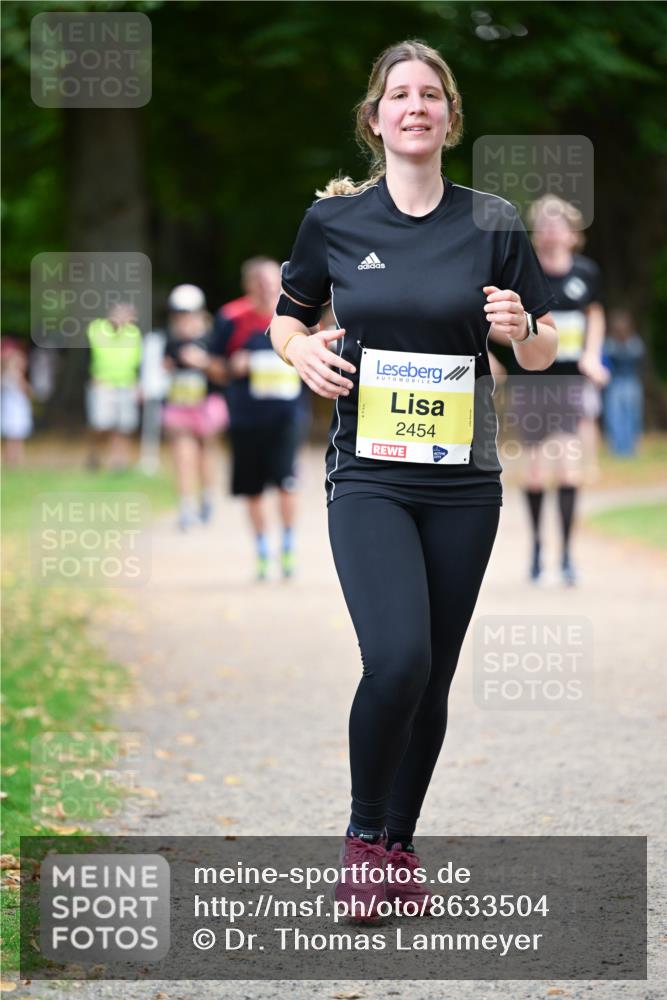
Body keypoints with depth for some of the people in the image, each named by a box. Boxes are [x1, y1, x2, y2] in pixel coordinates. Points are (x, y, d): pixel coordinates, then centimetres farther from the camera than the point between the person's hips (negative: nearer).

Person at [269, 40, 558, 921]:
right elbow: (286, 318, 15)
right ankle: (363, 834, 1)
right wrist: (304, 352, -7)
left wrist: (521, 331, -14)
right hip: (368, 475, -2)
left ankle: (400, 848, 23)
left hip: (463, 481, 2)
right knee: (398, 658, -20)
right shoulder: (334, 219, 1)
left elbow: (543, 352, 8)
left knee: (434, 678, 7)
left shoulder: (493, 222, 2)